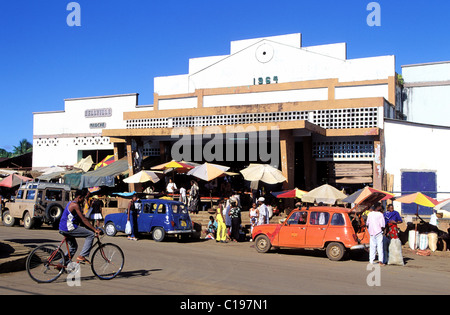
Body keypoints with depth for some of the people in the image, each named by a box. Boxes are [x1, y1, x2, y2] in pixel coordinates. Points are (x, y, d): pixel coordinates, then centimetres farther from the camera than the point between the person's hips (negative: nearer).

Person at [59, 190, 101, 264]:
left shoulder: (71, 203, 19)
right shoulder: (75, 205, -14)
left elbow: (80, 219, 22)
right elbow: (84, 219, -19)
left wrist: (93, 228, 19)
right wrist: (95, 229, -20)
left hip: (63, 229, 11)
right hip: (69, 228, -11)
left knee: (73, 247, 26)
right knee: (91, 234, -11)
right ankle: (82, 256, -14)